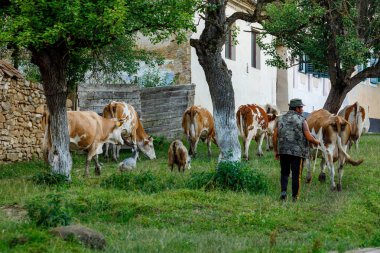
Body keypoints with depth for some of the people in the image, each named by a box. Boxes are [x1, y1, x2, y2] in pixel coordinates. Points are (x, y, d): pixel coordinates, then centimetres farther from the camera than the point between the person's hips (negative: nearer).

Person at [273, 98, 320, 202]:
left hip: (283, 151, 3)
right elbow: (309, 137, -9)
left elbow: (275, 136, 4)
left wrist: (276, 151, 13)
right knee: (296, 174, 5)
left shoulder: (281, 119, 7)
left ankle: (283, 192, -1)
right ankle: (295, 197, 8)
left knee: (284, 173, 16)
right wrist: (316, 142, 12)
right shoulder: (302, 120, -5)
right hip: (298, 151, -3)